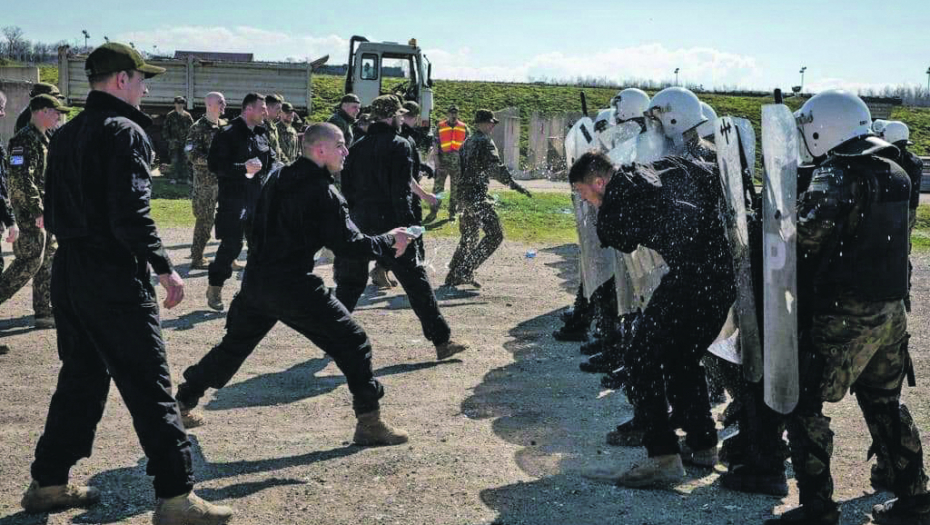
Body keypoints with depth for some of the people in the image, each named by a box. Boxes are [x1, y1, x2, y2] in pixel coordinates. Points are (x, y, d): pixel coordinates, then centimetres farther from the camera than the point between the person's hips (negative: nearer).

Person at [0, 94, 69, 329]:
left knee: (49, 258, 10)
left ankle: (45, 312, 14)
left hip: (43, 210, 10)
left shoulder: (43, 139, 15)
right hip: (30, 212, -10)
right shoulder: (25, 139, -16)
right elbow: (21, 178, -23)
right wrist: (37, 210, -24)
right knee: (30, 260, -7)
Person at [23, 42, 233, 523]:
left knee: (81, 379, 19)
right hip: (115, 280, -9)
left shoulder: (66, 135, 14)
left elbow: (54, 210, 17)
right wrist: (164, 267, -14)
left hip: (68, 273, 9)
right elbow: (131, 214, -21)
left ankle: (49, 483, 25)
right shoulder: (125, 132, -13)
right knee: (149, 386, -4)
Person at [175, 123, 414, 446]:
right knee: (352, 342, 1)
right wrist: (388, 243, 0)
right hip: (293, 287, -7)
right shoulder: (323, 192, -11)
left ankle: (183, 402, 33)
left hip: (256, 283, 8)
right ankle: (369, 423, 0)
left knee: (234, 344, 25)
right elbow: (347, 244, -12)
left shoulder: (276, 179, 12)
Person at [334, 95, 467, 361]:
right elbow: (402, 192, -14)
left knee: (349, 284, 17)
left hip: (359, 224, 5)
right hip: (390, 225, -5)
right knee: (417, 283, -1)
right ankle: (442, 341, 0)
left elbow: (346, 189, 11)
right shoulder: (399, 145, -6)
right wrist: (409, 228, -12)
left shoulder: (357, 148, 11)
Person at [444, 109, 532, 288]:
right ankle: (465, 270, -13)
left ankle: (453, 276, 21)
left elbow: (457, 168, 25)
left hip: (463, 194, 10)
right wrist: (513, 184, -27)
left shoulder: (468, 142, 19)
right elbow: (495, 167, -24)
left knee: (469, 236, 20)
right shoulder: (485, 142, -9)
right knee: (495, 235, -9)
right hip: (476, 195, -10)